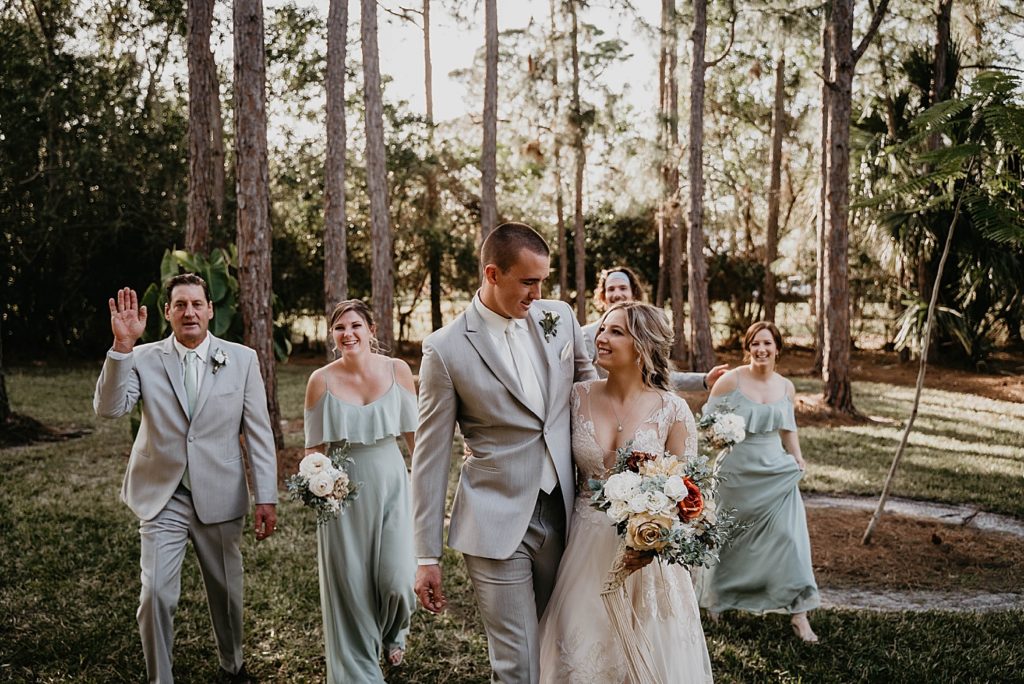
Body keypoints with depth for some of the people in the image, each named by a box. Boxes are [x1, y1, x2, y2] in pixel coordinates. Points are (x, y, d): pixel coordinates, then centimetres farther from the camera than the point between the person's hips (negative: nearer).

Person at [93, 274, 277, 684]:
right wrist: (122, 345, -27)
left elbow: (258, 432, -2)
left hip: (219, 497, 1)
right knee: (156, 596, -7)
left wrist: (266, 497, -5)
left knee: (227, 592, 16)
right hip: (162, 499, -1)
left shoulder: (242, 359, -1)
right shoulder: (144, 359, -2)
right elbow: (108, 408, -17)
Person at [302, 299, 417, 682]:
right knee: (349, 587, 5)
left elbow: (414, 434, 4)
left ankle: (393, 633, 31)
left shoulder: (397, 371, -4)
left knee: (397, 581, -6)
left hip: (390, 485, 0)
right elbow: (315, 446, 2)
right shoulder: (321, 381, -5)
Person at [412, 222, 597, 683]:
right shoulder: (446, 349, -8)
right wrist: (427, 557, -5)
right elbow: (431, 459, -5)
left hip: (562, 515, 4)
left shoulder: (559, 318, 3)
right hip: (497, 524, -4)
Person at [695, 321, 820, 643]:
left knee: (789, 534, -8)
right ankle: (717, 600, 36)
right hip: (735, 471, -3)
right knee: (729, 537, 12)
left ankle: (799, 613, -1)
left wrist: (799, 460, 5)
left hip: (775, 472, 3)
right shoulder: (730, 381, -10)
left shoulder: (786, 387, 3)